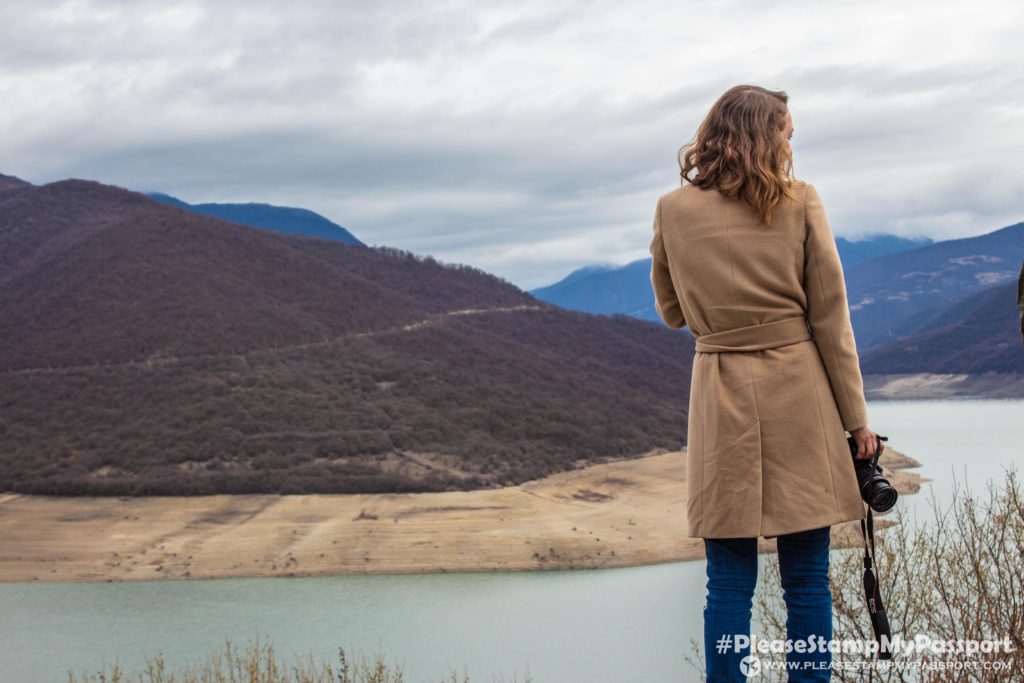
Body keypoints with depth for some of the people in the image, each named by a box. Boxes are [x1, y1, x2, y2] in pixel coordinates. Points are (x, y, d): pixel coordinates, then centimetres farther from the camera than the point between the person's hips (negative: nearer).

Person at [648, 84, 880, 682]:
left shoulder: (673, 210, 1)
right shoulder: (800, 202, -3)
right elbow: (831, 318, -2)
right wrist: (856, 417, 3)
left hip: (721, 404, 1)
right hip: (799, 395, -1)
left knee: (729, 583, 6)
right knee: (808, 582, 5)